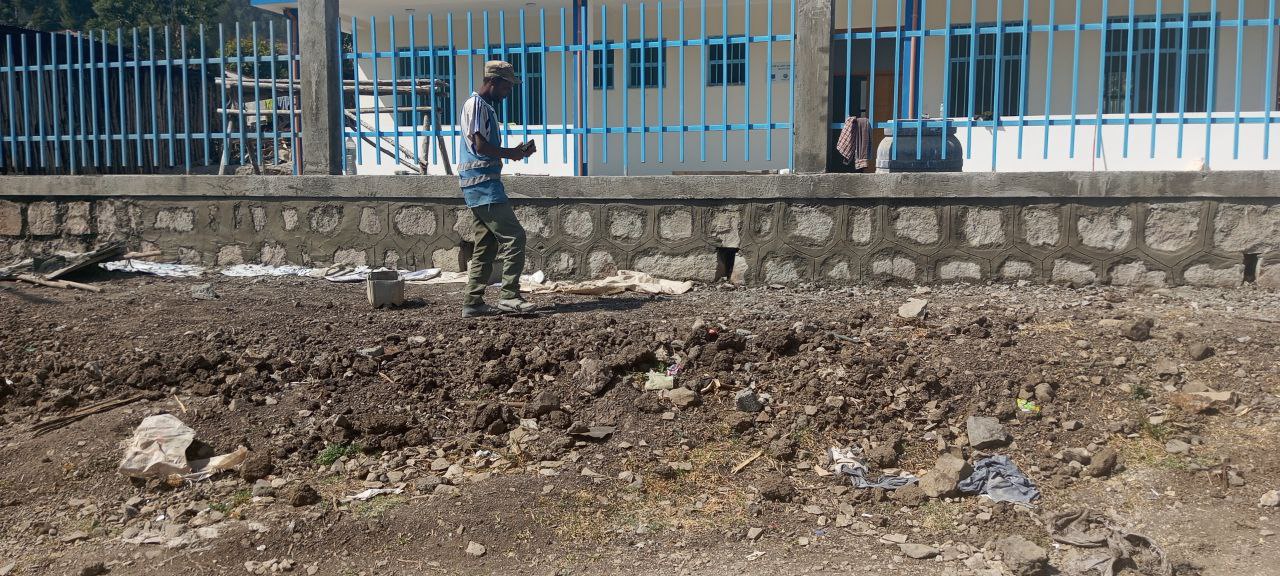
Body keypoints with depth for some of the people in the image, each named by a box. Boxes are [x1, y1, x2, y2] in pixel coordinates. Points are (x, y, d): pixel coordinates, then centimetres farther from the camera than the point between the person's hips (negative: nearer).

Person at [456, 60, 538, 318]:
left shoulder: (485, 106, 22)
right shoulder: (476, 105, -9)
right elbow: (480, 145, -19)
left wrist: (515, 151, 11)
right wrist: (510, 154, -6)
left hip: (480, 185, 11)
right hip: (483, 183, -11)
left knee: (486, 244, 11)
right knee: (513, 236, -11)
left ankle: (473, 302, 13)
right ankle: (509, 295, -9)